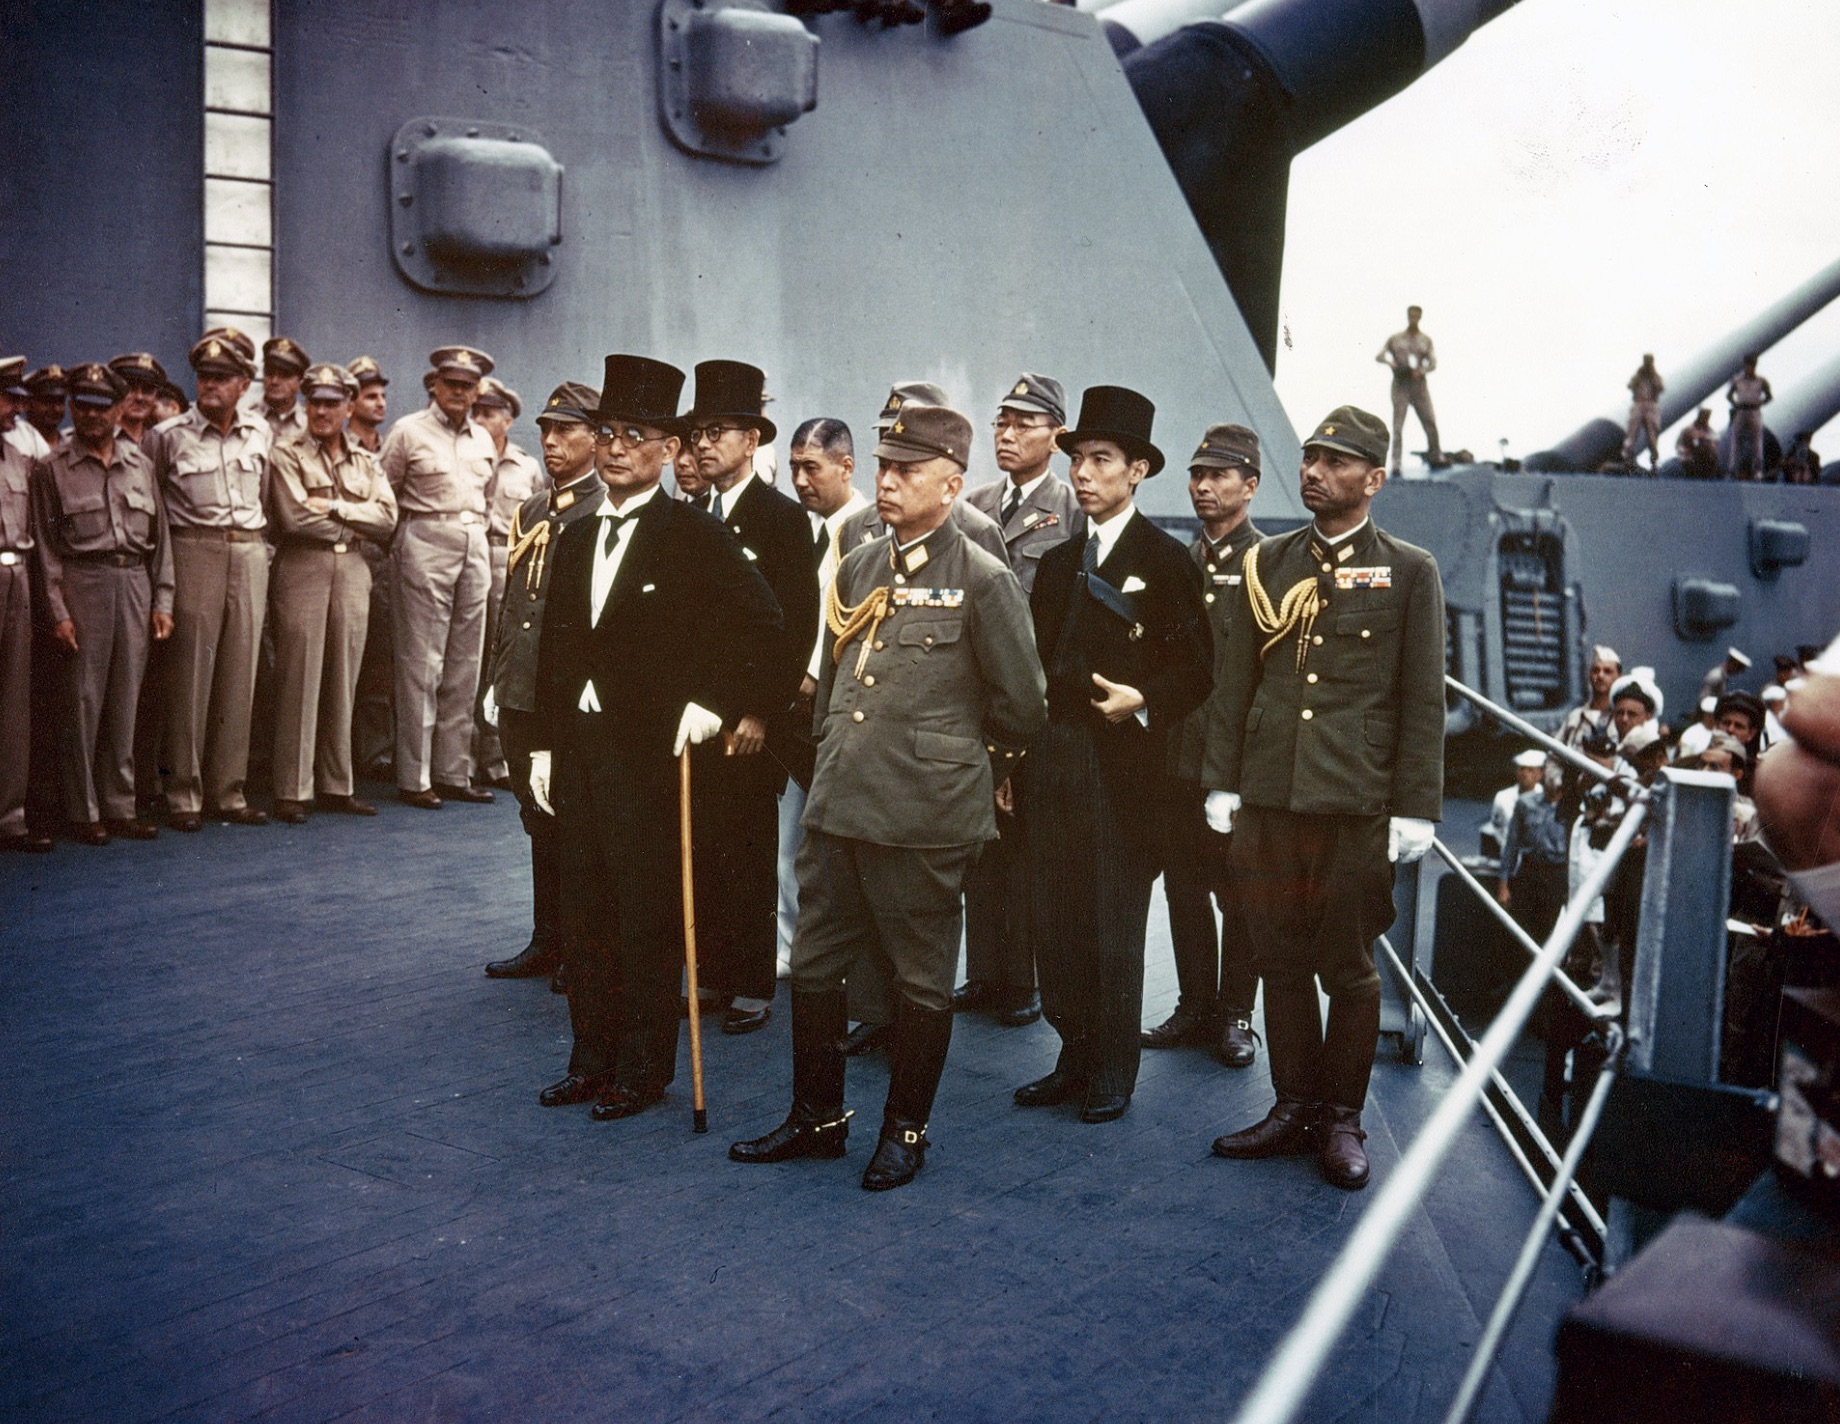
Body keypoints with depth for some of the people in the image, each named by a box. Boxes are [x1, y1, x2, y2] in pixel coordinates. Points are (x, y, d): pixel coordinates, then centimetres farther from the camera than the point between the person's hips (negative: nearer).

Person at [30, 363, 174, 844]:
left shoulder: (140, 464, 13)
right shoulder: (51, 469, 3)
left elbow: (159, 535, 13)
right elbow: (45, 546, 0)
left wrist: (162, 601, 6)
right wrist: (58, 611, -8)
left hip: (135, 580, 3)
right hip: (83, 581, -3)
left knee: (125, 700, 6)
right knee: (83, 699, -2)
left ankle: (120, 807, 13)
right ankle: (83, 812, 6)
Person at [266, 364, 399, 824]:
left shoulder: (366, 462, 17)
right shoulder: (287, 455, 4)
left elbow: (387, 518, 2)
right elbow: (294, 516, -10)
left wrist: (333, 507, -8)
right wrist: (353, 526, -1)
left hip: (352, 571, 4)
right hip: (302, 569, -4)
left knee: (343, 681, 6)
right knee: (300, 679, -5)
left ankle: (337, 785, 13)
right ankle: (292, 791, -1)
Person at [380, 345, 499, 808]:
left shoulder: (483, 439, 16)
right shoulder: (408, 431, 0)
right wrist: (402, 537, 2)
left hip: (475, 547, 6)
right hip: (425, 547, -6)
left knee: (465, 665, 6)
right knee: (421, 664, -5)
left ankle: (454, 773, 12)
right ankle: (414, 778, -1)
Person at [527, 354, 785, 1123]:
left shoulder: (695, 535, -7)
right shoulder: (576, 538, 13)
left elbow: (763, 628, -10)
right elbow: (553, 651, 15)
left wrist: (714, 703, -14)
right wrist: (544, 746, 11)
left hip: (652, 754, -6)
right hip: (579, 752, 7)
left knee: (647, 922, 2)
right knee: (583, 916, 13)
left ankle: (642, 1070, 16)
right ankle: (592, 1060, 26)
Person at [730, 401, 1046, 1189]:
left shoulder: (984, 580, -8)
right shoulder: (856, 571, 11)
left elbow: (1021, 709, -4)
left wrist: (961, 775, 6)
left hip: (924, 821, -6)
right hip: (837, 807, 7)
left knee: (922, 979, 8)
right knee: (814, 967, 13)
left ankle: (906, 1130, 24)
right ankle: (817, 1116, 29)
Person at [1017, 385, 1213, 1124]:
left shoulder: (1165, 559, -3)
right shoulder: (1058, 563, 15)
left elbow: (1196, 670, -4)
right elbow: (1036, 666, 15)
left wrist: (1145, 701, -19)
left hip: (1124, 767, -5)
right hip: (1053, 765, 6)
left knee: (1116, 924, 3)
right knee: (1055, 918, 8)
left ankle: (1113, 1073, 15)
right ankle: (1075, 1058, 21)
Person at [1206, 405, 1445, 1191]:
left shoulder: (1409, 572, 2)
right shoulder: (1269, 561, 10)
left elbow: (1423, 702, 0)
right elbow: (1238, 679, 11)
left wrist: (1413, 809, -5)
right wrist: (1224, 783, 7)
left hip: (1357, 807, -3)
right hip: (1268, 801, 3)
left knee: (1349, 970, 6)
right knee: (1280, 962, 10)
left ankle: (1342, 1118, 21)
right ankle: (1294, 1108, 23)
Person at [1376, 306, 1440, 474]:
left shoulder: (1426, 340, 11)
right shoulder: (1395, 338, 9)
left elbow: (1433, 363, 4)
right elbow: (1379, 356, 6)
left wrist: (1420, 371, -16)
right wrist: (1390, 363, -16)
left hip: (1419, 384, 1)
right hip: (1400, 384, -1)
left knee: (1430, 422, -2)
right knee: (1398, 426, -6)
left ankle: (1436, 458, 12)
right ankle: (1395, 464, -7)